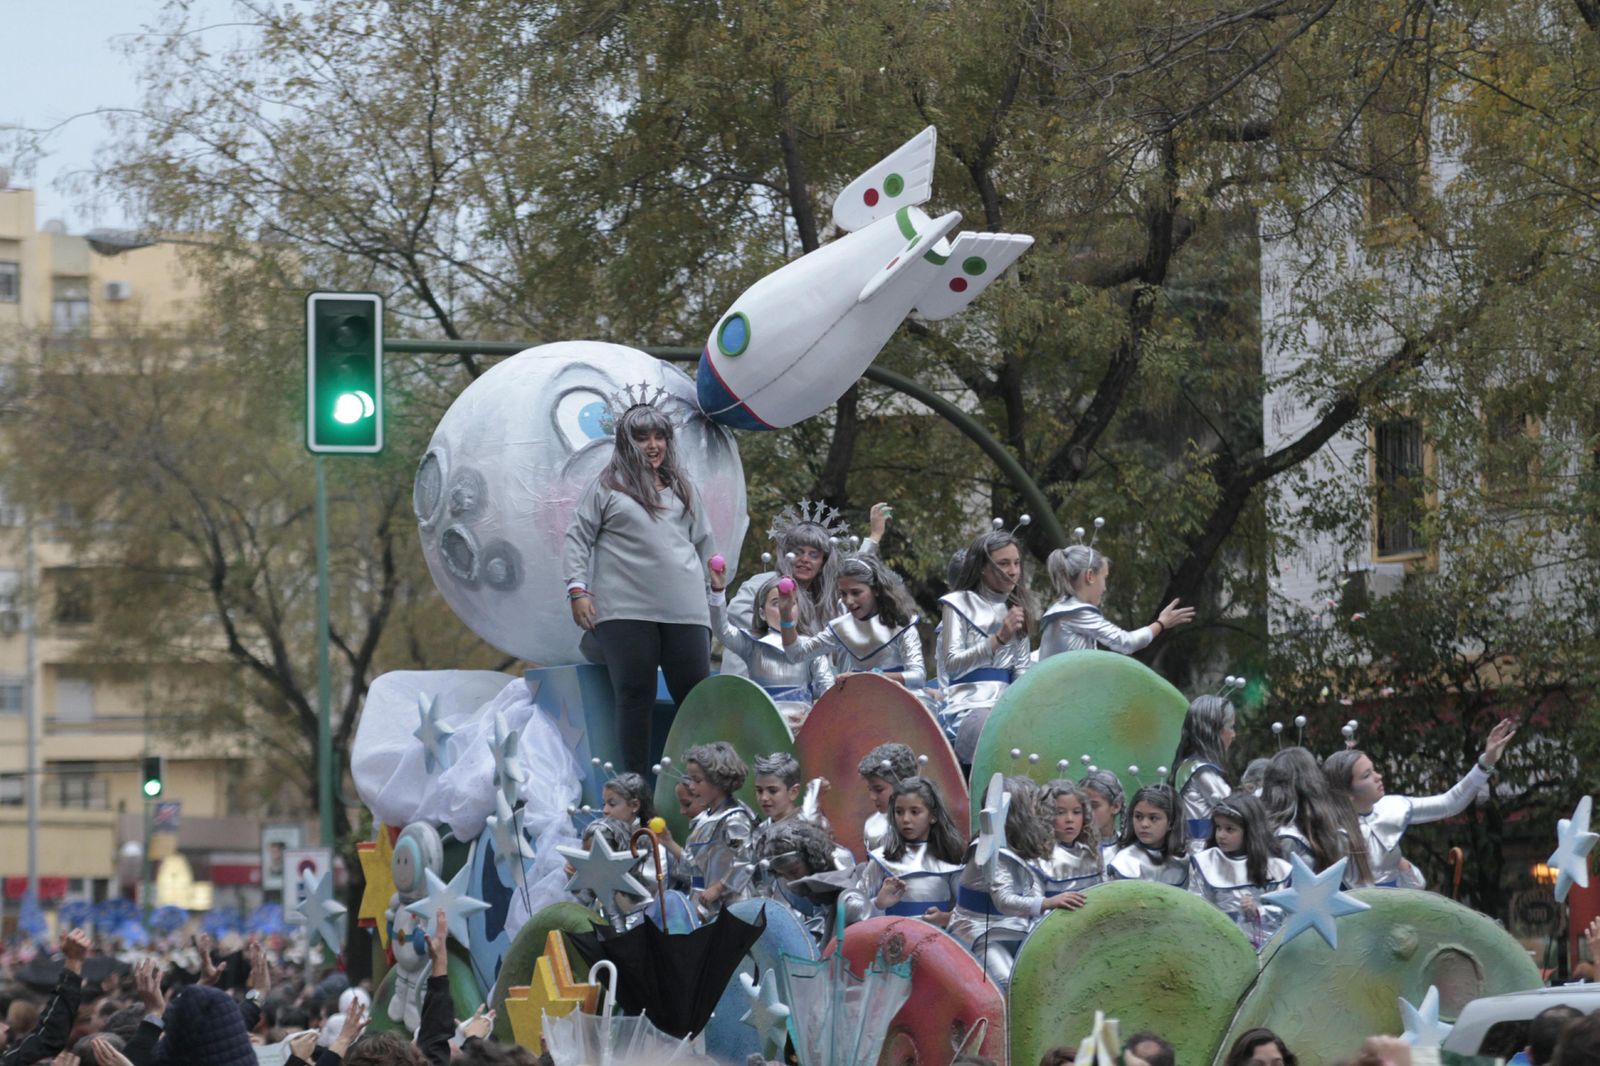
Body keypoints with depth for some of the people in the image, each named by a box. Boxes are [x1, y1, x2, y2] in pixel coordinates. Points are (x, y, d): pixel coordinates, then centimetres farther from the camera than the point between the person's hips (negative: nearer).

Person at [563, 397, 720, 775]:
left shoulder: (681, 489, 18)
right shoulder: (608, 486, 7)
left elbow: (704, 541, 24)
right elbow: (578, 537, 5)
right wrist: (577, 589, -5)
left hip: (685, 611, 3)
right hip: (625, 611, -3)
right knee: (635, 697, -2)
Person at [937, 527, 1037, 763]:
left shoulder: (1017, 608, 20)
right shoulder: (959, 604, 4)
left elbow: (1022, 671, 18)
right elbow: (952, 664, -7)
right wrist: (999, 639, -16)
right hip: (967, 709, -5)